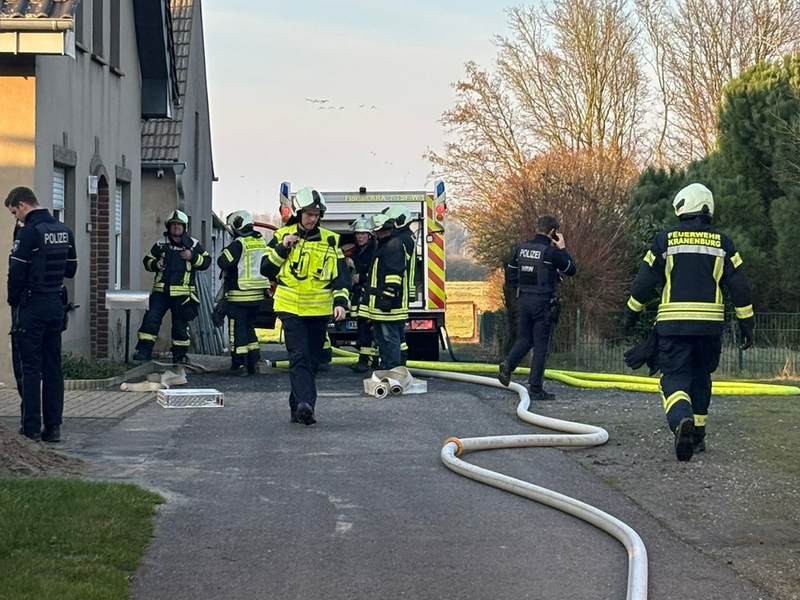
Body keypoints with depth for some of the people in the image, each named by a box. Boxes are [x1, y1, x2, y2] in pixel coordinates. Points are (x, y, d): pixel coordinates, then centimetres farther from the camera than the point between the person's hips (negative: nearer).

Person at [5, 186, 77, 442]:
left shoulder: (28, 232, -15)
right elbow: (70, 269, 14)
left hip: (31, 306, -7)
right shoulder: (64, 231, 8)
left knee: (28, 368, -2)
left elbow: (16, 274, -15)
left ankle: (31, 428, -2)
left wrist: (13, 301, -2)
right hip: (56, 305, 7)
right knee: (53, 367, 9)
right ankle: (53, 425, 10)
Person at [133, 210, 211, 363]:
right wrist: (155, 264, -6)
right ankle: (144, 350, -7)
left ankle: (180, 354, 16)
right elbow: (147, 260, 16)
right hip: (161, 291, 1)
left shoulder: (193, 245, 6)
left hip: (183, 293, -1)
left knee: (180, 324, 5)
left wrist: (192, 257, -12)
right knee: (151, 319, -10)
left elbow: (206, 261, 4)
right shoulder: (161, 245, 9)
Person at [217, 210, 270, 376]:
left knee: (238, 330, 0)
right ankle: (253, 363, 15)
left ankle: (239, 365, 0)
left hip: (240, 295, -7)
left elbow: (223, 262, -17)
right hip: (258, 294, 7)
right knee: (250, 328, 17)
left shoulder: (238, 244, -14)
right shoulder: (261, 242, 9)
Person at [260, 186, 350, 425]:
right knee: (299, 357, -15)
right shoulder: (282, 236, 4)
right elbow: (266, 269, 4)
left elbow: (341, 274, 3)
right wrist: (282, 248, -10)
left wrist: (340, 301, -11)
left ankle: (298, 406, 17)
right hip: (291, 308, -2)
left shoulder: (330, 240, 5)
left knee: (312, 360, 7)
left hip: (319, 310, 2)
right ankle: (305, 404, -27)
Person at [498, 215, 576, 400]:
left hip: (523, 300, 5)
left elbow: (510, 275, 10)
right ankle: (536, 389, 4)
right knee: (541, 345, 2)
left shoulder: (521, 248, 5)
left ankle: (508, 363, -12)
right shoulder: (552, 251, -13)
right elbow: (571, 269, 0)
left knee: (524, 338, 17)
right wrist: (563, 249, 6)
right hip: (543, 303, -5)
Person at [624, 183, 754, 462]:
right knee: (700, 378, 18)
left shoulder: (665, 239, 0)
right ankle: (697, 436, 22)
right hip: (710, 323, 2)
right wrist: (746, 324, 12)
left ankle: (682, 419, -32)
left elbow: (645, 280, 3)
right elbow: (739, 286, 5)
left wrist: (632, 313, 16)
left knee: (674, 377, -2)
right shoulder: (722, 242, 6)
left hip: (672, 323, -2)